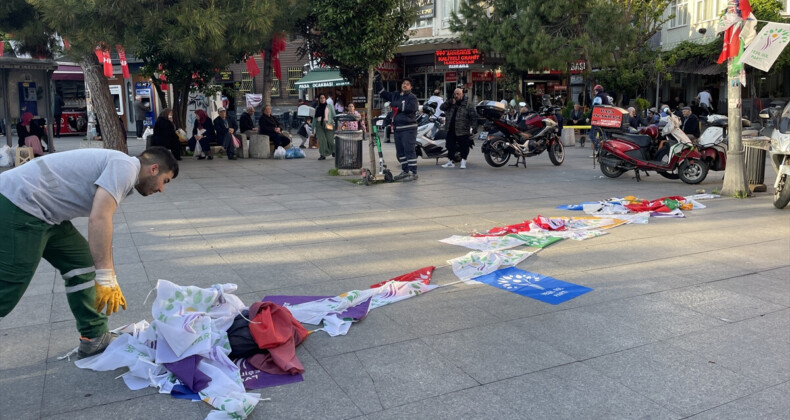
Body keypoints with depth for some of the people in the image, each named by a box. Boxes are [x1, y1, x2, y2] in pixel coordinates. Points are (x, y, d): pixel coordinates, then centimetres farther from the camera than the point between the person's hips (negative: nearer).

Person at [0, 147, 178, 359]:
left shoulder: (119, 167, 19)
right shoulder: (126, 166, -11)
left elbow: (101, 221, 25)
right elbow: (99, 219, -24)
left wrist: (110, 284, 28)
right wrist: (106, 280, -22)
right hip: (18, 205, -11)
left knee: (82, 262, 12)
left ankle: (94, 338, 18)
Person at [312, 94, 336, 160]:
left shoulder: (329, 106, 8)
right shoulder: (317, 108, 16)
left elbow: (334, 116, 4)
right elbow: (315, 118, 19)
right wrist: (313, 128, 15)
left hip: (327, 124, -2)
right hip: (319, 124, 2)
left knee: (330, 139, -2)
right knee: (321, 139, -8)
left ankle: (333, 151, 25)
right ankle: (322, 155, -4)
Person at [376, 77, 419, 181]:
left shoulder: (412, 97, -3)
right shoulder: (395, 95, 17)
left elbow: (411, 107, -22)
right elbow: (382, 93, 25)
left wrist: (397, 106, -15)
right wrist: (378, 82, 13)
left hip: (408, 128, -8)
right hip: (397, 128, 8)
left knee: (409, 150, -10)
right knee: (400, 152, 12)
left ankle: (413, 173, -8)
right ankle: (405, 171, 22)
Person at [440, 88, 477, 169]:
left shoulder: (467, 105, -6)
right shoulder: (451, 104, 11)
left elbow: (474, 116, -7)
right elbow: (442, 107, 3)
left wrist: (474, 127, -15)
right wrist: (450, 102, -12)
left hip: (462, 131, -5)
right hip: (451, 130, 5)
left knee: (463, 147, 1)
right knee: (450, 145, 11)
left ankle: (463, 162, 12)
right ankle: (450, 162, 23)